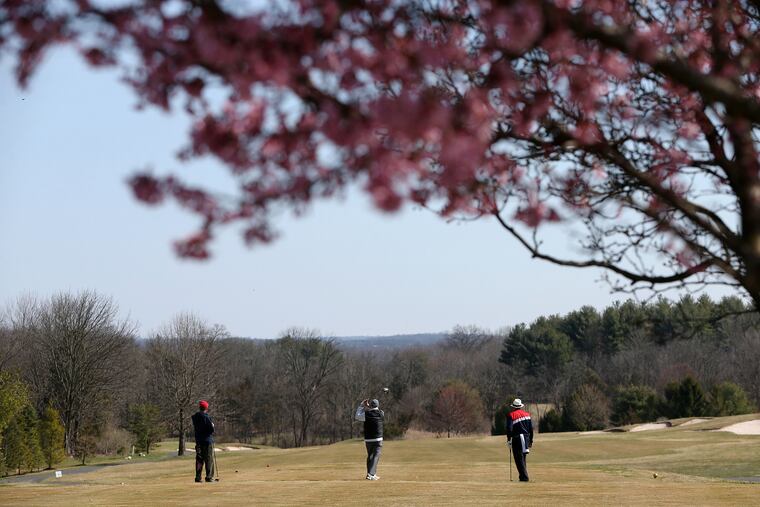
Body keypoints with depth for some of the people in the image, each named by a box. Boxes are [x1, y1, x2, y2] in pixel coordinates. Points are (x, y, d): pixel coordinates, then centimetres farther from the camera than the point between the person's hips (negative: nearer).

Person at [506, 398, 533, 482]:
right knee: (523, 458, 17)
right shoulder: (527, 414, 9)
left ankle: (524, 477, -10)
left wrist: (509, 439, -4)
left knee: (519, 459, -3)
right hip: (526, 438, 6)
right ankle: (523, 476, 19)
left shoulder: (511, 415, -7)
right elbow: (531, 428, 10)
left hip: (517, 439, -6)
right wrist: (531, 440, 17)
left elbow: (509, 429, -14)